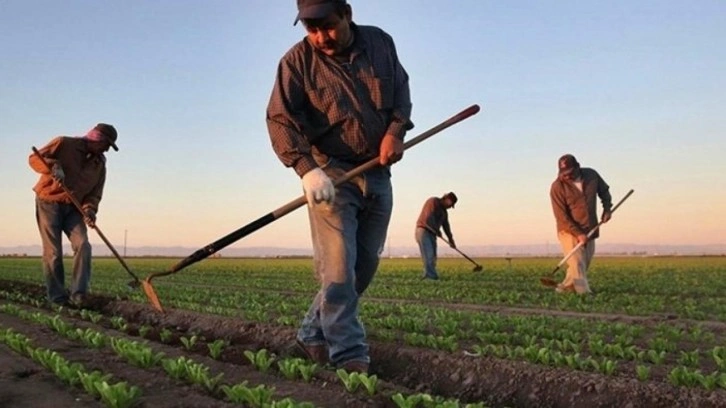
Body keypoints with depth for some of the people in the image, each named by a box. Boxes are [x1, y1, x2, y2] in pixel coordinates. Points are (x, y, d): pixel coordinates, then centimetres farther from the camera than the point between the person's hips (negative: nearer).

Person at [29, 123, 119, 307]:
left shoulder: (99, 164, 7)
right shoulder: (64, 144, -7)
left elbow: (94, 194, 4)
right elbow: (35, 158, -11)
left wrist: (89, 210, -16)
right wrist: (53, 166, -30)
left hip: (73, 208, 5)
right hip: (49, 203, -5)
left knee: (83, 246, -13)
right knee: (53, 252, -5)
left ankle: (78, 295, -10)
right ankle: (57, 298, 4)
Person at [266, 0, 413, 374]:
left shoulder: (380, 42, 3)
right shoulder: (297, 61, -9)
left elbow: (401, 89, 14)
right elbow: (280, 119, -16)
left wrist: (396, 130, -5)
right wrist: (307, 168, -31)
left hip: (378, 174, 5)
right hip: (330, 174, -5)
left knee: (365, 266, 8)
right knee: (338, 269, -12)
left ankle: (313, 335, 22)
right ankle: (349, 357, -5)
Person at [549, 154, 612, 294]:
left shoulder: (592, 175, -5)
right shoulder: (557, 187, -18)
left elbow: (604, 190, 17)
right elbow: (561, 217, -18)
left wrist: (607, 207, 1)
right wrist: (578, 234, -23)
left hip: (589, 231, 5)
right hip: (570, 232, -5)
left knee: (584, 264, 11)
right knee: (577, 265, -12)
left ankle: (564, 288, 24)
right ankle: (584, 293, -13)